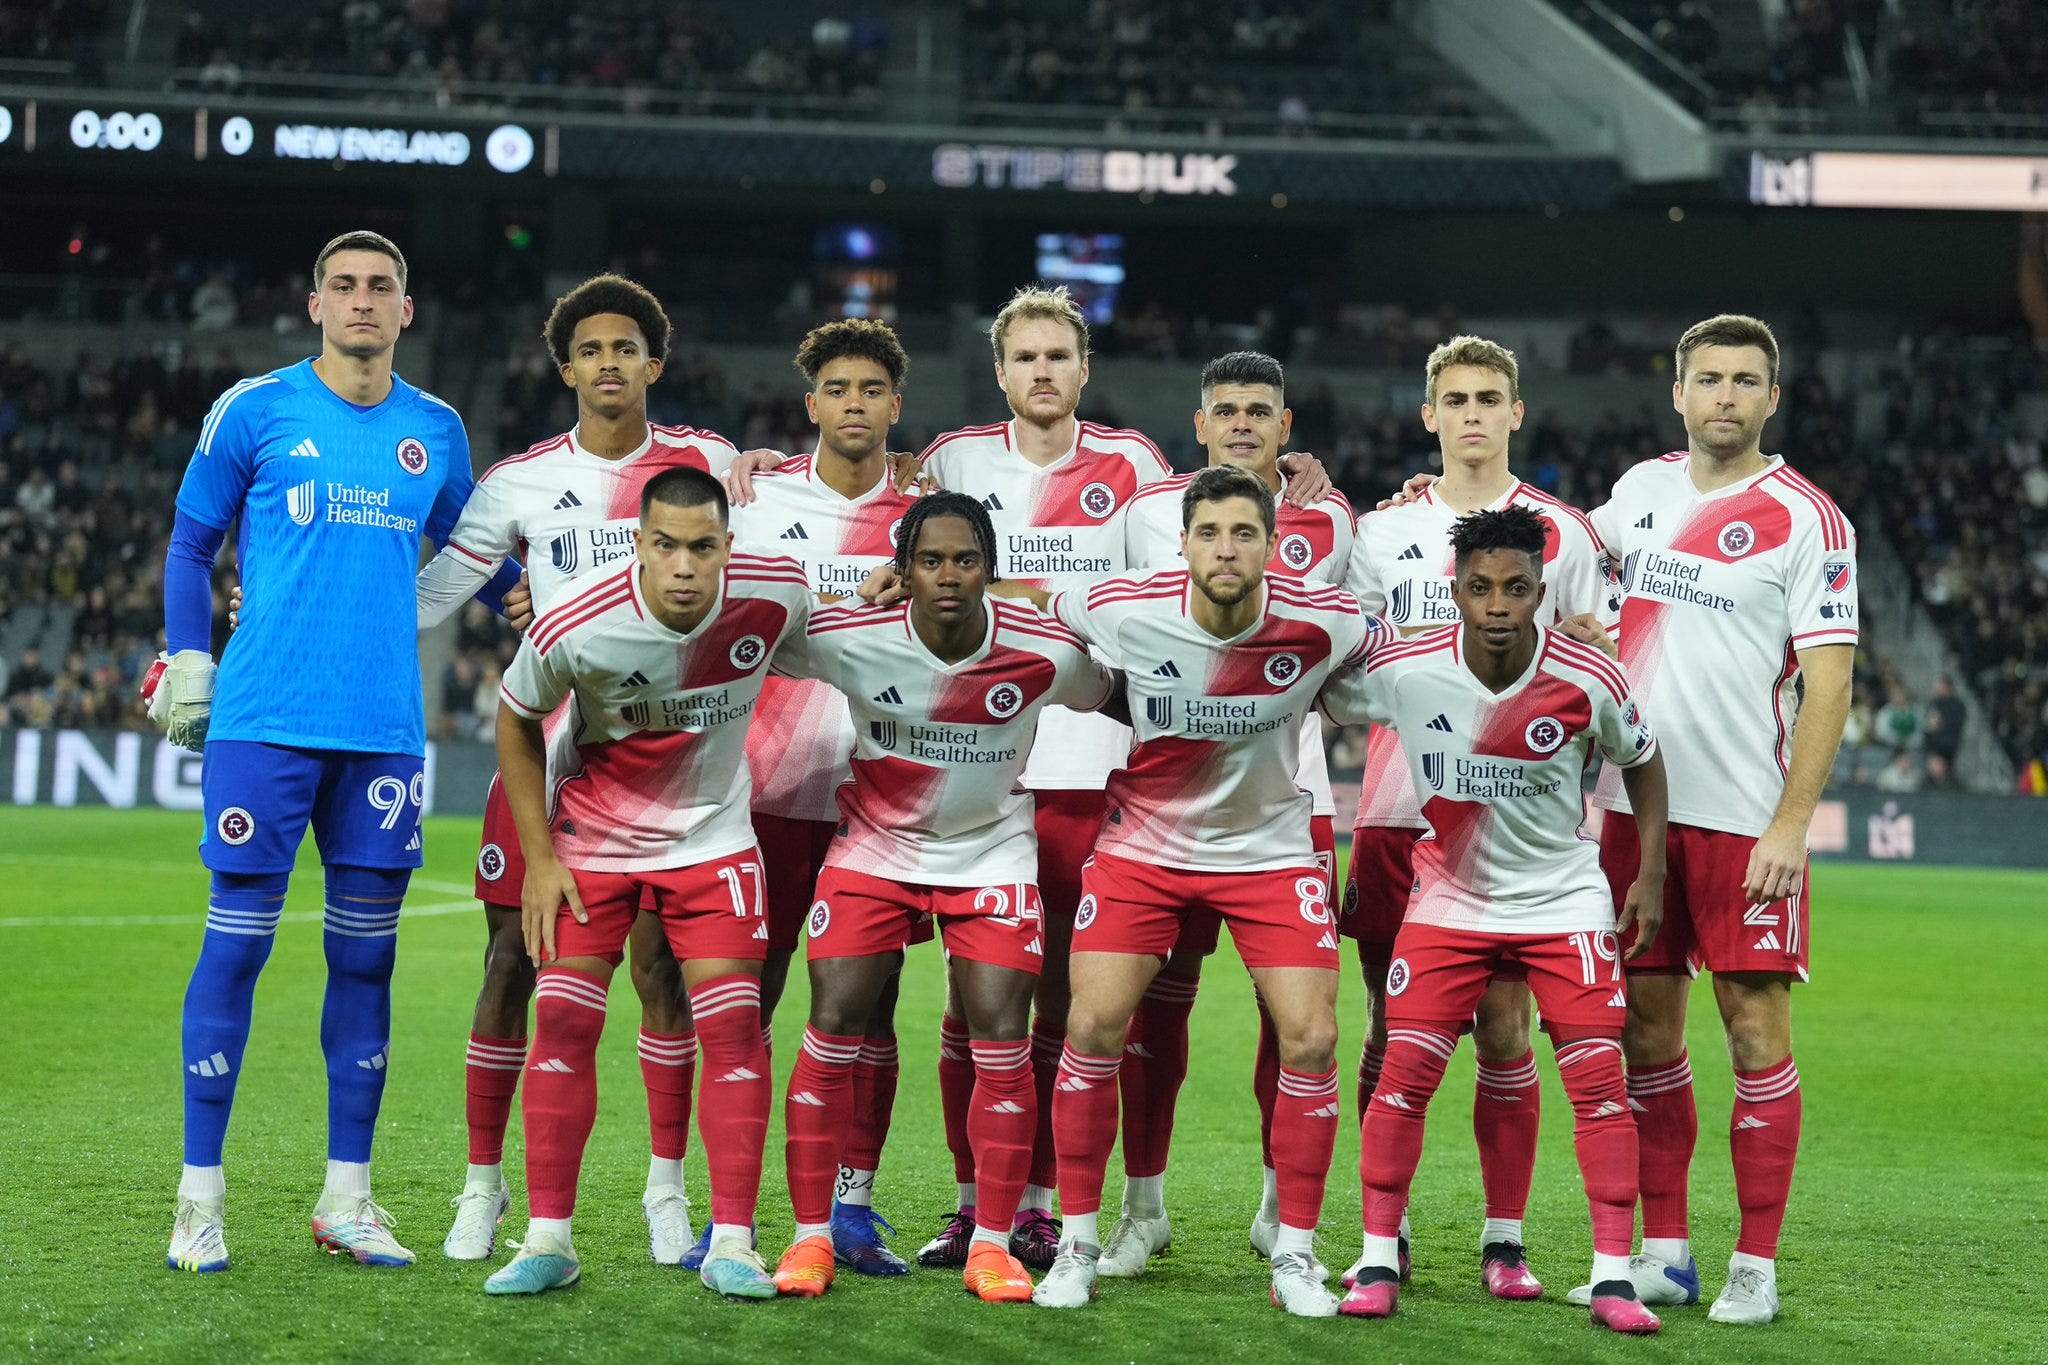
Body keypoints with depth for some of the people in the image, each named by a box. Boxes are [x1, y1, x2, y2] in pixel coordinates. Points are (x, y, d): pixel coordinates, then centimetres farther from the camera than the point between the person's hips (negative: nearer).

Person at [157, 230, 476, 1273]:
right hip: (264, 719, -3)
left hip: (384, 728, 3)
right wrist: (185, 658, 0)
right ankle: (200, 1197, 6)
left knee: (365, 954, 6)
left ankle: (347, 1196, 14)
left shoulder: (437, 430, 12)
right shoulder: (255, 410, 2)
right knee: (237, 941, -3)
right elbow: (190, 543, 9)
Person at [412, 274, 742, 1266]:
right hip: (547, 745, 0)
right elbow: (427, 597, 7)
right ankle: (484, 1182, 11)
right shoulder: (518, 482, 4)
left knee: (663, 968, -1)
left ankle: (666, 1188, 10)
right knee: (512, 966, -1)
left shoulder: (707, 464, 4)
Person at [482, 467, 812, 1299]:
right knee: (563, 1022, -6)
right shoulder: (574, 628, -26)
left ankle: (732, 1244, -1)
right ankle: (548, 1239, 4)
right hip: (590, 836, -1)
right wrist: (539, 856, -6)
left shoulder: (776, 595, -21)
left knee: (732, 1026, -7)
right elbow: (516, 721, -6)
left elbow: (823, 631, 9)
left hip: (713, 838, 1)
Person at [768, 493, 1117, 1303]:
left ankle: (991, 1245, 6)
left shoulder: (1046, 653, -19)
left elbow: (1114, 699, 2)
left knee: (1001, 1041, -7)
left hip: (992, 851, 0)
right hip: (875, 846, 0)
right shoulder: (848, 640, -20)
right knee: (834, 1028, -7)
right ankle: (812, 1236, 6)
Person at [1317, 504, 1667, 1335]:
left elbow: (1641, 760, 4)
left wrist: (1651, 874, 2)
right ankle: (1378, 1261, 5)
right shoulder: (1402, 672, -16)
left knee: (1599, 1078, -7)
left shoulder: (1589, 681, -15)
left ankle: (1614, 1277, 1)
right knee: (1404, 1072, -8)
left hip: (1564, 902, 0)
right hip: (1449, 898, 0)